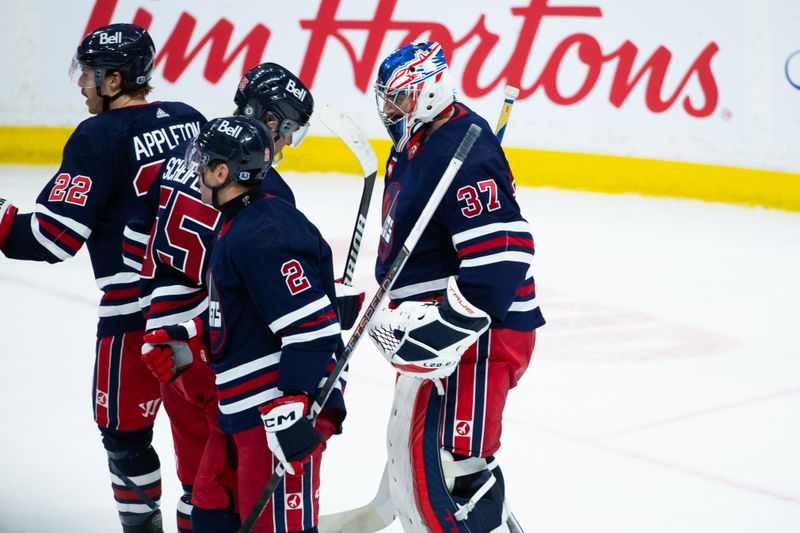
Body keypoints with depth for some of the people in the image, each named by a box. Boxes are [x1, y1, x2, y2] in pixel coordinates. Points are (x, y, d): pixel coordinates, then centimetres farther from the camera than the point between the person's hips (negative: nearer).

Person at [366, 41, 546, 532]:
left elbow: (503, 257, -30)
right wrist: (401, 316, 24)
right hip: (433, 328, 11)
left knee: (447, 465, -15)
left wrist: (443, 325, -31)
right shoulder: (415, 143, 10)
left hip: (479, 333, -11)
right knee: (411, 450, 21)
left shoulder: (463, 155, -22)